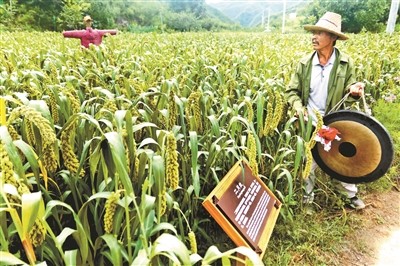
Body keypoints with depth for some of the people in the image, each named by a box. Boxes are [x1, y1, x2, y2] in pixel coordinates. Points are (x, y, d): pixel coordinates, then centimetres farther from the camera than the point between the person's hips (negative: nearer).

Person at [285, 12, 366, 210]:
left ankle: (352, 195, 36)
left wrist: (354, 91, -25)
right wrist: (298, 106, -20)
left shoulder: (345, 63, -8)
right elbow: (291, 91, -2)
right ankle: (308, 192, 35)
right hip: (310, 121, 1)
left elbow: (347, 94, -1)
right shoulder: (305, 64, -7)